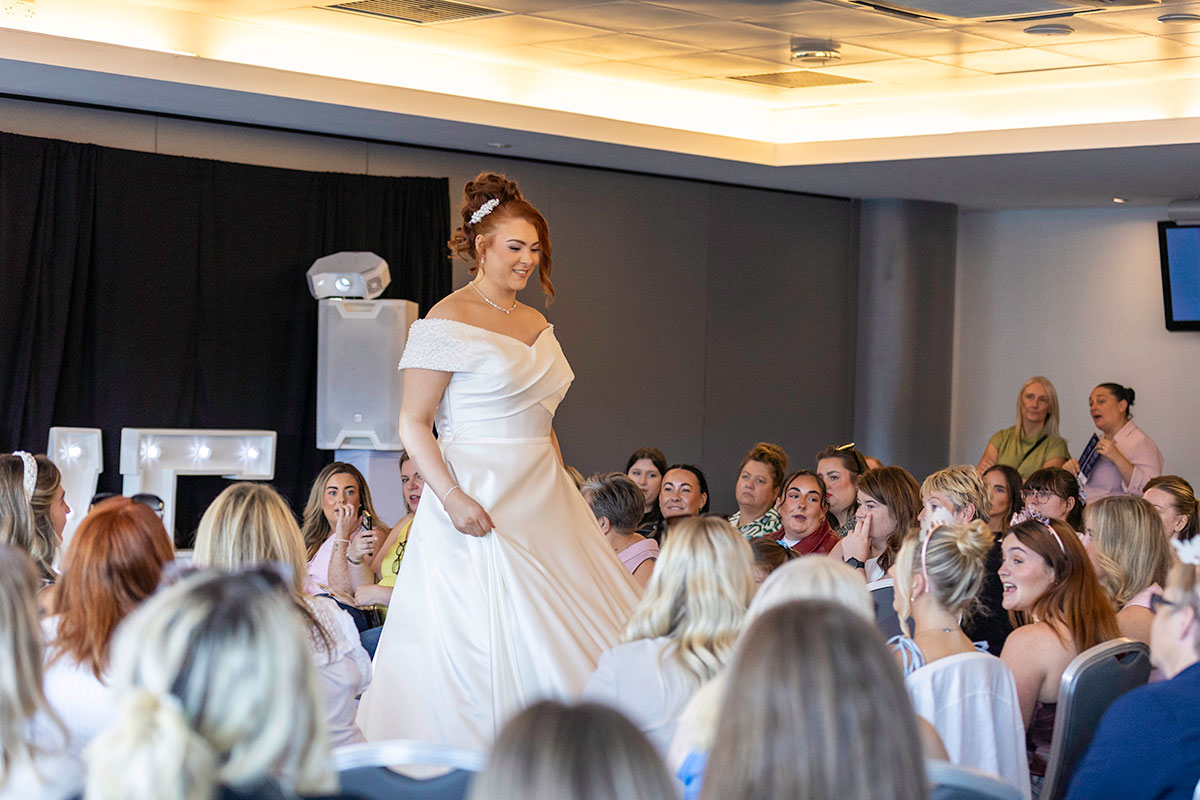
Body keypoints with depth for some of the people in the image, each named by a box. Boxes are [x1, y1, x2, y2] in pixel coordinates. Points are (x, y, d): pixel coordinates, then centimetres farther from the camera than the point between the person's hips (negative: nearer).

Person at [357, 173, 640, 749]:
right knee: (487, 648, -8)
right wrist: (453, 498, -22)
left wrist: (562, 495, 15)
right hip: (479, 501, -8)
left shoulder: (536, 325, 15)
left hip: (544, 504, 8)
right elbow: (413, 424, -11)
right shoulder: (448, 321, -7)